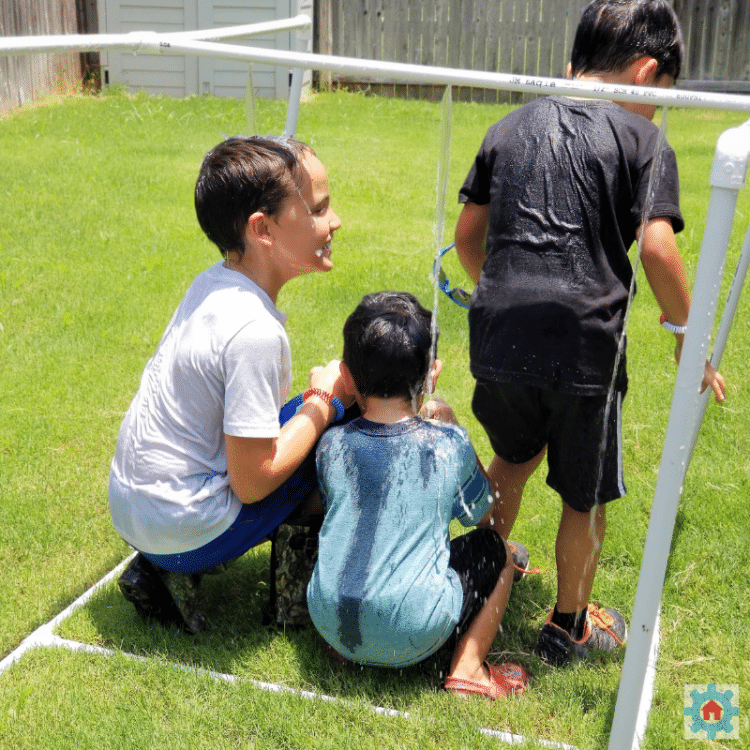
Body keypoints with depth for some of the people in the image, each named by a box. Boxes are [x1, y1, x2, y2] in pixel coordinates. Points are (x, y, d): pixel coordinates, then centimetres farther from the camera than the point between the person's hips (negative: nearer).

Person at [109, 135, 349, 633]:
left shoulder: (213, 282, -1)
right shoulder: (255, 331, -27)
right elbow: (252, 482, -21)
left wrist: (320, 395, 1)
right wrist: (325, 401, -10)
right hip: (181, 529, -8)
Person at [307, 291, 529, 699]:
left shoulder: (332, 445, 0)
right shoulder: (447, 442, -5)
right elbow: (481, 514, 13)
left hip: (329, 622, 3)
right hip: (411, 637, -3)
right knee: (496, 552, 19)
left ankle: (341, 648, 21)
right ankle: (467, 666, 8)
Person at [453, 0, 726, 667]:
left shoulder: (510, 127, 16)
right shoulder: (643, 141, 1)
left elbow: (468, 234, 18)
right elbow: (656, 245, -11)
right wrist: (688, 336, 1)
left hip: (499, 331, 5)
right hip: (585, 342, -4)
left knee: (514, 455, 31)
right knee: (585, 497, 16)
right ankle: (569, 626, 33)